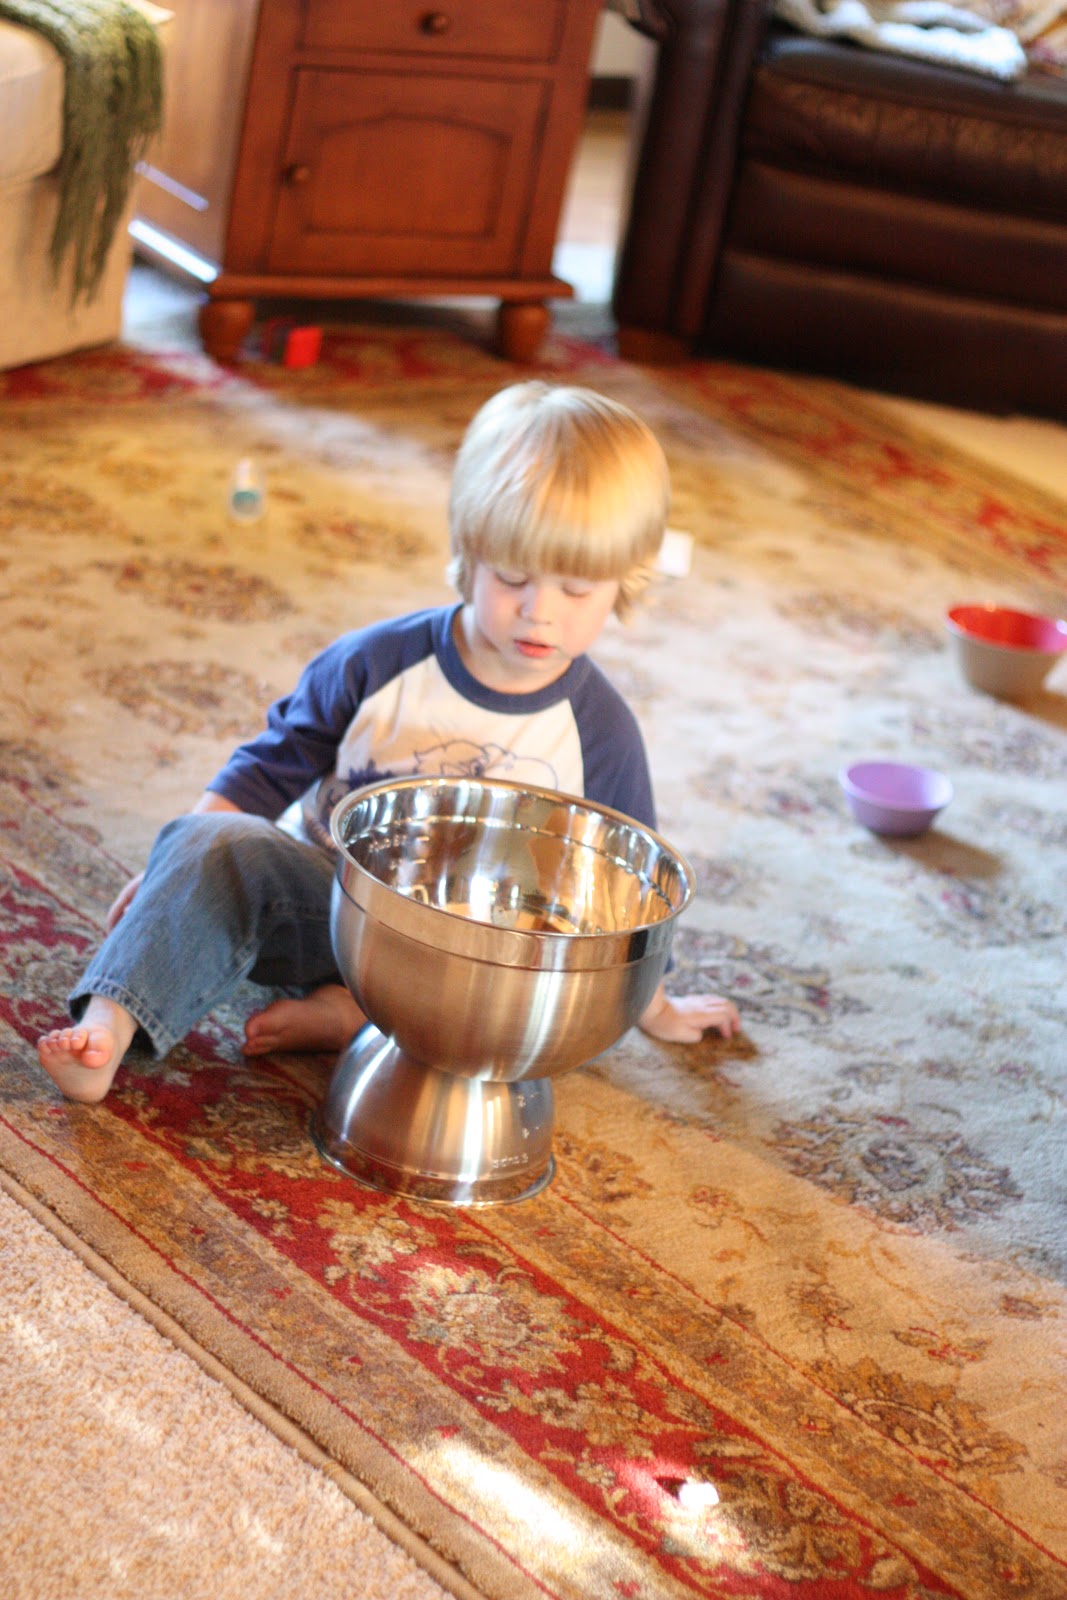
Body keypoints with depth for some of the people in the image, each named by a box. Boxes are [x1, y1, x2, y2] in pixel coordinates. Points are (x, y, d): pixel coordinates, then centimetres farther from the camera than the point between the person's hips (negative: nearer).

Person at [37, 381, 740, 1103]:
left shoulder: (600, 729, -6)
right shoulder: (378, 663, -7)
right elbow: (270, 769, 2)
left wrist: (653, 1007, 16)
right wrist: (177, 870, -6)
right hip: (324, 902, 0)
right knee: (214, 845, -27)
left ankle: (348, 1015, -29)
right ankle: (106, 1029, -37)